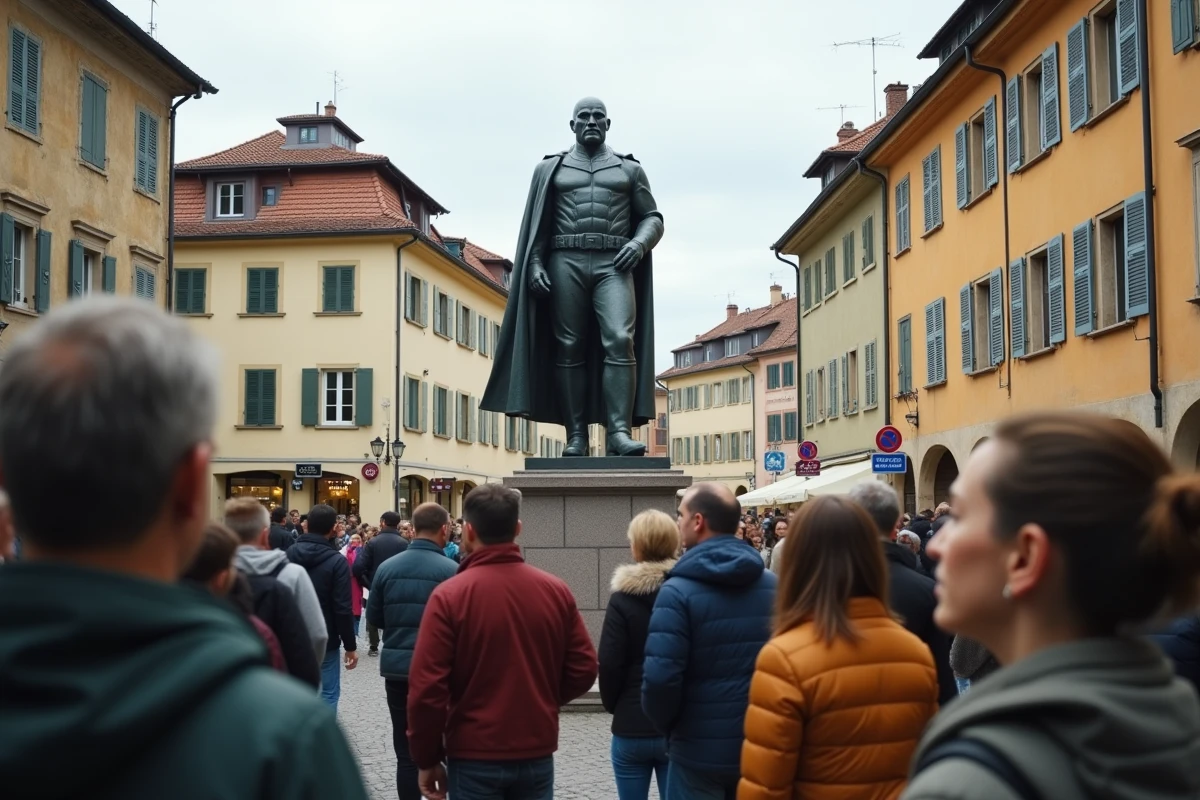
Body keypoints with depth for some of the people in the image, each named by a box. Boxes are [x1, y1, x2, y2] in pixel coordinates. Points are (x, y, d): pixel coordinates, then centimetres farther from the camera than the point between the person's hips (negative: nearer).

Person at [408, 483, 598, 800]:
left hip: (475, 756, -3)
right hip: (538, 754, 3)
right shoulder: (556, 591, -2)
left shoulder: (449, 596, -13)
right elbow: (583, 670, 2)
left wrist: (427, 759, -3)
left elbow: (427, 687, -14)